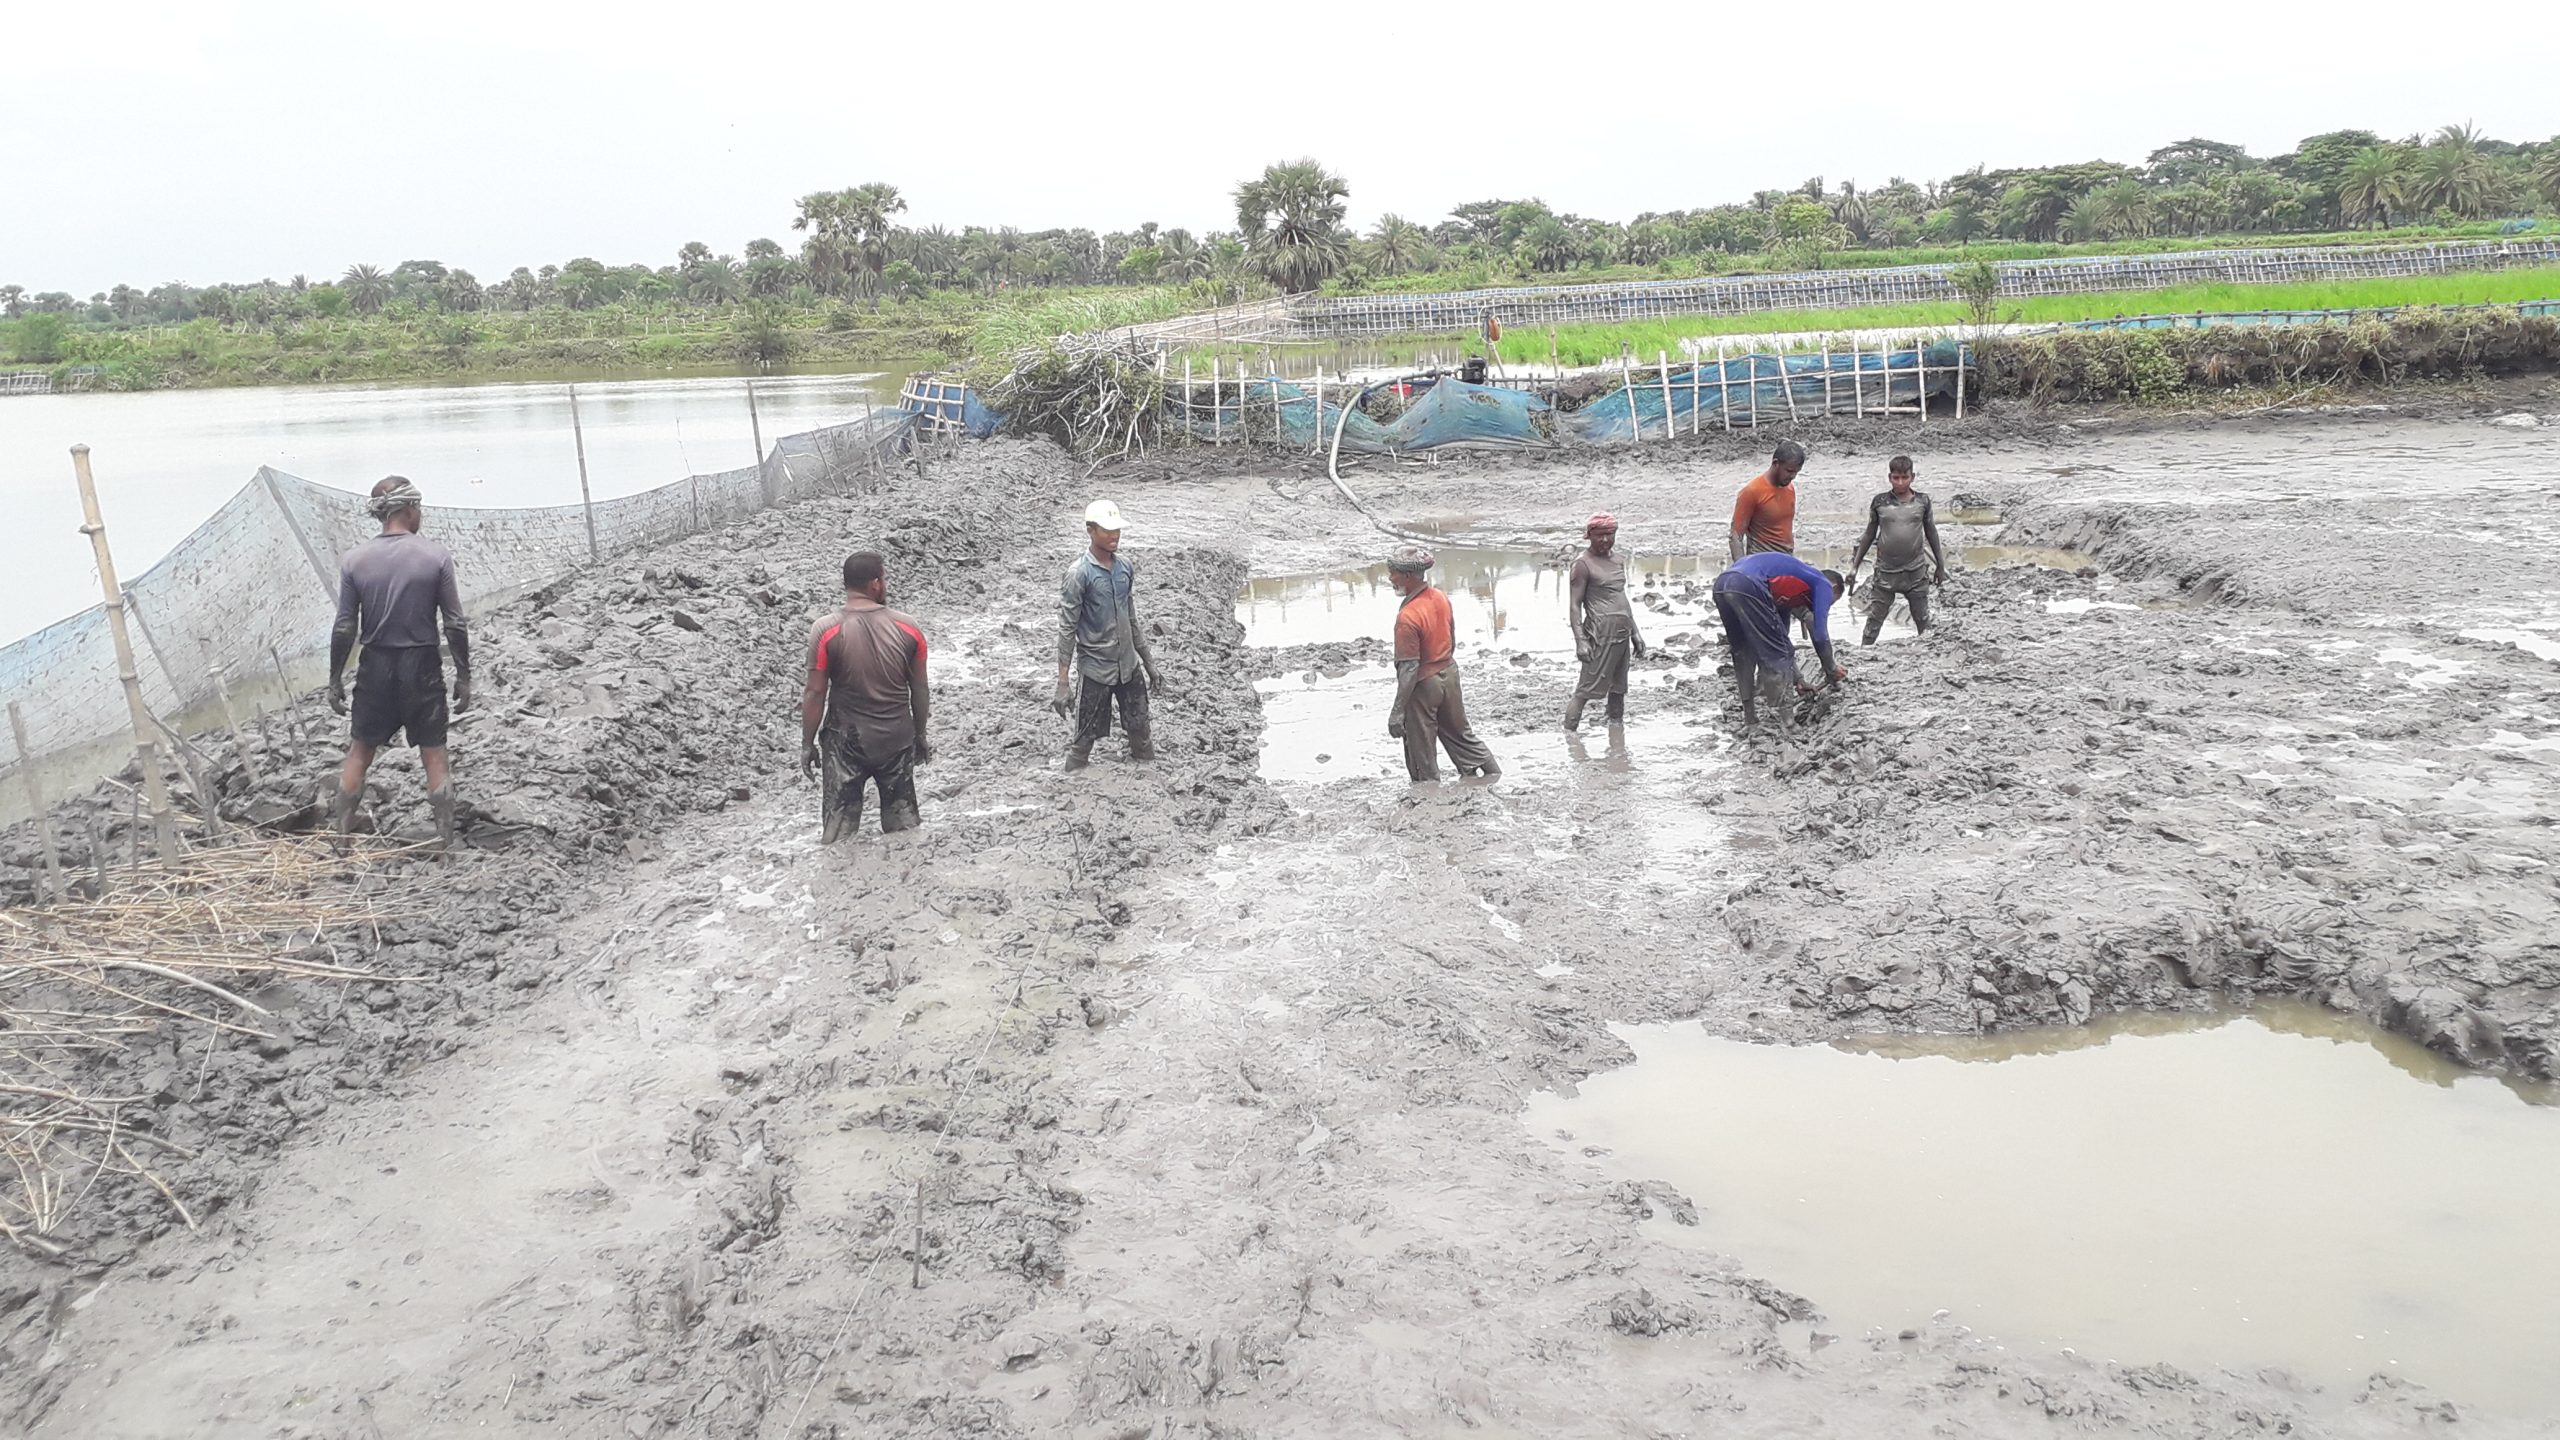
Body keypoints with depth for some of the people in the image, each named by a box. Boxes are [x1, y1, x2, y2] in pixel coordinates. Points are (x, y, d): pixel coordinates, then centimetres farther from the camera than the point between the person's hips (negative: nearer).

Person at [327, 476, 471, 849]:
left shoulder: (354, 560, -4)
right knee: (434, 755, 7)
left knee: (359, 753, 14)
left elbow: (344, 629, -3)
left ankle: (342, 838, 22)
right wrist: (463, 676, 1)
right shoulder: (437, 556, -9)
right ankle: (446, 842, 12)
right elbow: (455, 625, -8)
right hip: (422, 666, -2)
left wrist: (335, 680, 6)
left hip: (375, 666, 2)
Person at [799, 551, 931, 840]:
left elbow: (815, 693, -11)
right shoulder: (909, 628, -8)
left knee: (839, 827, 9)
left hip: (846, 741, -2)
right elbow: (920, 689, -1)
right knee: (903, 821, 16)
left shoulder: (825, 631, -14)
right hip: (897, 740, 2)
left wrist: (807, 744, 1)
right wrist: (920, 735, 13)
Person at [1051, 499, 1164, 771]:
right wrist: (1062, 684, -18)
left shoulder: (1126, 566, 3)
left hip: (1129, 665, 6)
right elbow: (1066, 629, -14)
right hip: (1096, 669, -6)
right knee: (1085, 739, 3)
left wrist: (1148, 660, 16)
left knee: (1141, 732, 13)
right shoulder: (1079, 574, -15)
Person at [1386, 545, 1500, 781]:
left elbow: (1409, 669, -26)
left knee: (1420, 749, 8)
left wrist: (1398, 711, -21)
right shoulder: (1440, 597, -3)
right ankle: (1491, 772, 34)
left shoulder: (1408, 617, -28)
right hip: (1449, 673, 8)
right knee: (1458, 730, 24)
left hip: (1424, 685, -8)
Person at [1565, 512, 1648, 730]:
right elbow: (1574, 605, -11)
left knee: (1618, 688, 12)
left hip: (1622, 634, 8)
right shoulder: (1583, 564, -7)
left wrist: (1635, 633, 23)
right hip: (1600, 634, -8)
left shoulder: (1618, 562, 16)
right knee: (1587, 688, -11)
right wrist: (1581, 641, -19)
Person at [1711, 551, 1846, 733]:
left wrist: (1796, 679, 43)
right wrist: (1831, 670, 20)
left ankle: (1750, 718, 27)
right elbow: (1819, 635, 6)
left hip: (1721, 584, 8)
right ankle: (1786, 721, 8)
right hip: (1748, 586, -8)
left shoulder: (1789, 588, 38)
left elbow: (1779, 638, 41)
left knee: (1744, 654, 22)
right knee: (1777, 653, 5)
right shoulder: (1823, 584, 16)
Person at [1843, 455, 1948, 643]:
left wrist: (1940, 566, 14)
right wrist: (1854, 566, 6)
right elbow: (1869, 535, 7)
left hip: (1916, 572, 1)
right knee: (1873, 622, 1)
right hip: (1885, 573, -1)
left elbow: (1931, 534, 10)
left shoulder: (1922, 501, 1)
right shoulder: (1880, 502, -1)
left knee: (1923, 622, 9)